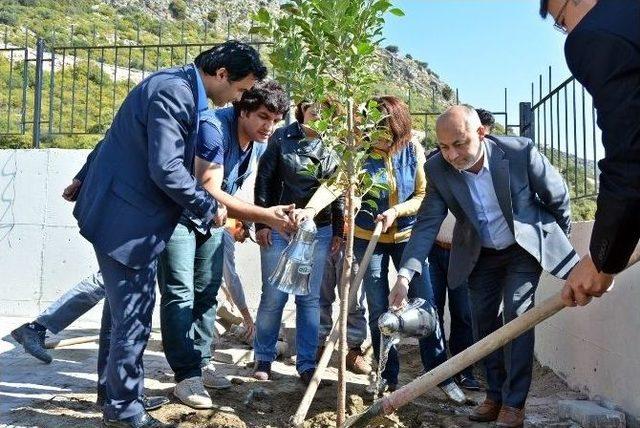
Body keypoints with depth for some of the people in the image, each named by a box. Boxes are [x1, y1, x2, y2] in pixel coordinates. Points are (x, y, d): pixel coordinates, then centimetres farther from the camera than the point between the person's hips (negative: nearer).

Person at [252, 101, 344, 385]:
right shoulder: (281, 137, 0)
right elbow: (264, 180, -1)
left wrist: (337, 231, 5)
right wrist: (261, 223, -5)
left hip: (318, 231, 2)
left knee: (309, 298, 6)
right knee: (273, 297, 2)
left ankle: (306, 364, 15)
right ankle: (263, 358, 19)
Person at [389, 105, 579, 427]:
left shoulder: (520, 151, -28)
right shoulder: (437, 169, -21)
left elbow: (557, 194, -10)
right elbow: (427, 224, -21)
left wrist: (562, 232, 6)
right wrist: (405, 274, -32)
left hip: (526, 246, -3)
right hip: (481, 255, 3)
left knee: (517, 314, -12)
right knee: (482, 321, 6)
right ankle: (495, 395, 22)